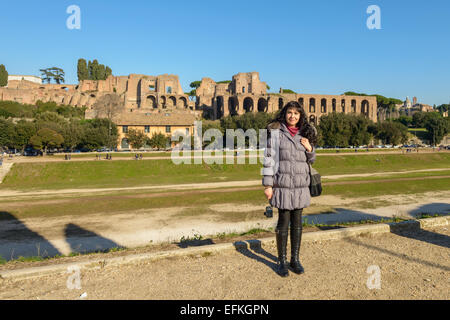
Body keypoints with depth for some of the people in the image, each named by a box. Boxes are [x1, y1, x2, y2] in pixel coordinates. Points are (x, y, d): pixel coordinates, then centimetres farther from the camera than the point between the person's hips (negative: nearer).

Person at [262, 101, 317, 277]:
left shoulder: (304, 134, 9)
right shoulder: (276, 132, -3)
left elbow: (311, 160, 18)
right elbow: (269, 158, -6)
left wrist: (310, 148, -4)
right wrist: (267, 185, -10)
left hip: (301, 185, 4)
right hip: (283, 184, -4)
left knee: (297, 222, 10)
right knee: (283, 222, 2)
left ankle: (295, 259, 24)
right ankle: (282, 261, 17)